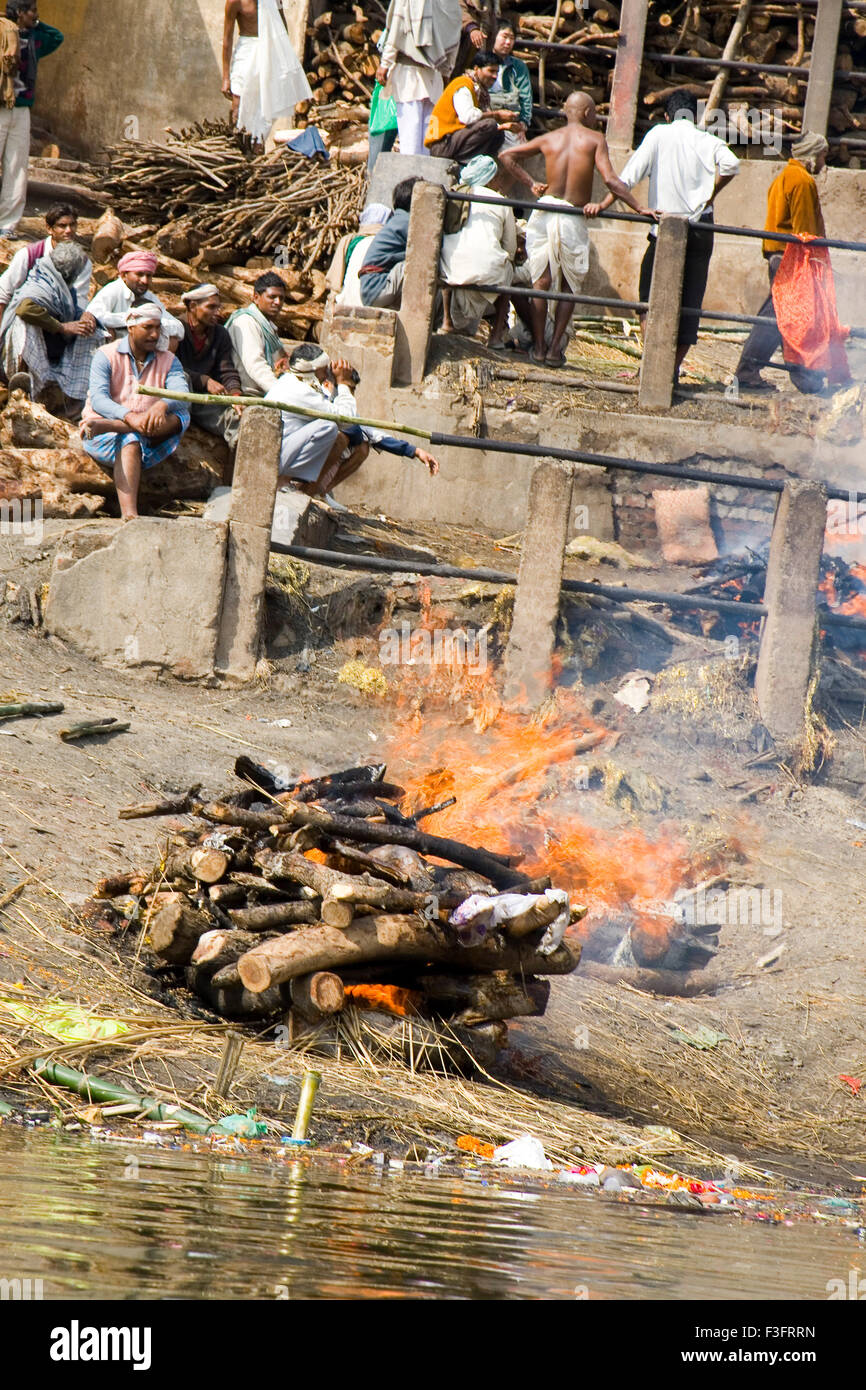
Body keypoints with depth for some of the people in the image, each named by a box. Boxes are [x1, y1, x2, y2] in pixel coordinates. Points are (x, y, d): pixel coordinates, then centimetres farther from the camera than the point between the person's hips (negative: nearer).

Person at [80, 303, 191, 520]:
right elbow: (98, 400, -14)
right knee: (130, 440, -38)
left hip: (151, 445, 3)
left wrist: (162, 405, -33)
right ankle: (129, 514, -54)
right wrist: (129, 417, -33)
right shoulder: (106, 356, 2)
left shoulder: (168, 361, 11)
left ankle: (103, 426, -37)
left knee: (180, 417, -25)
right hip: (104, 442, -3)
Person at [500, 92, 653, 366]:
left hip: (545, 213, 2)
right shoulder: (595, 139, 0)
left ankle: (538, 346, 3)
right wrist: (639, 208, -8)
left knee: (541, 282, 4)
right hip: (573, 220, -2)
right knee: (568, 286, 10)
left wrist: (531, 184, 14)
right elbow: (610, 180, -10)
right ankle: (555, 349, 5)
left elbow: (507, 156, 12)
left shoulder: (548, 139, 10)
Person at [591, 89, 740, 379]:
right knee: (690, 302, 8)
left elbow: (631, 173, -5)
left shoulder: (659, 135, 3)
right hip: (700, 230, 2)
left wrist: (604, 204, -5)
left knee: (650, 298, 5)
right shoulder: (709, 141, 8)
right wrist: (708, 197, 0)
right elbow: (731, 165, -12)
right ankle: (673, 368, 7)